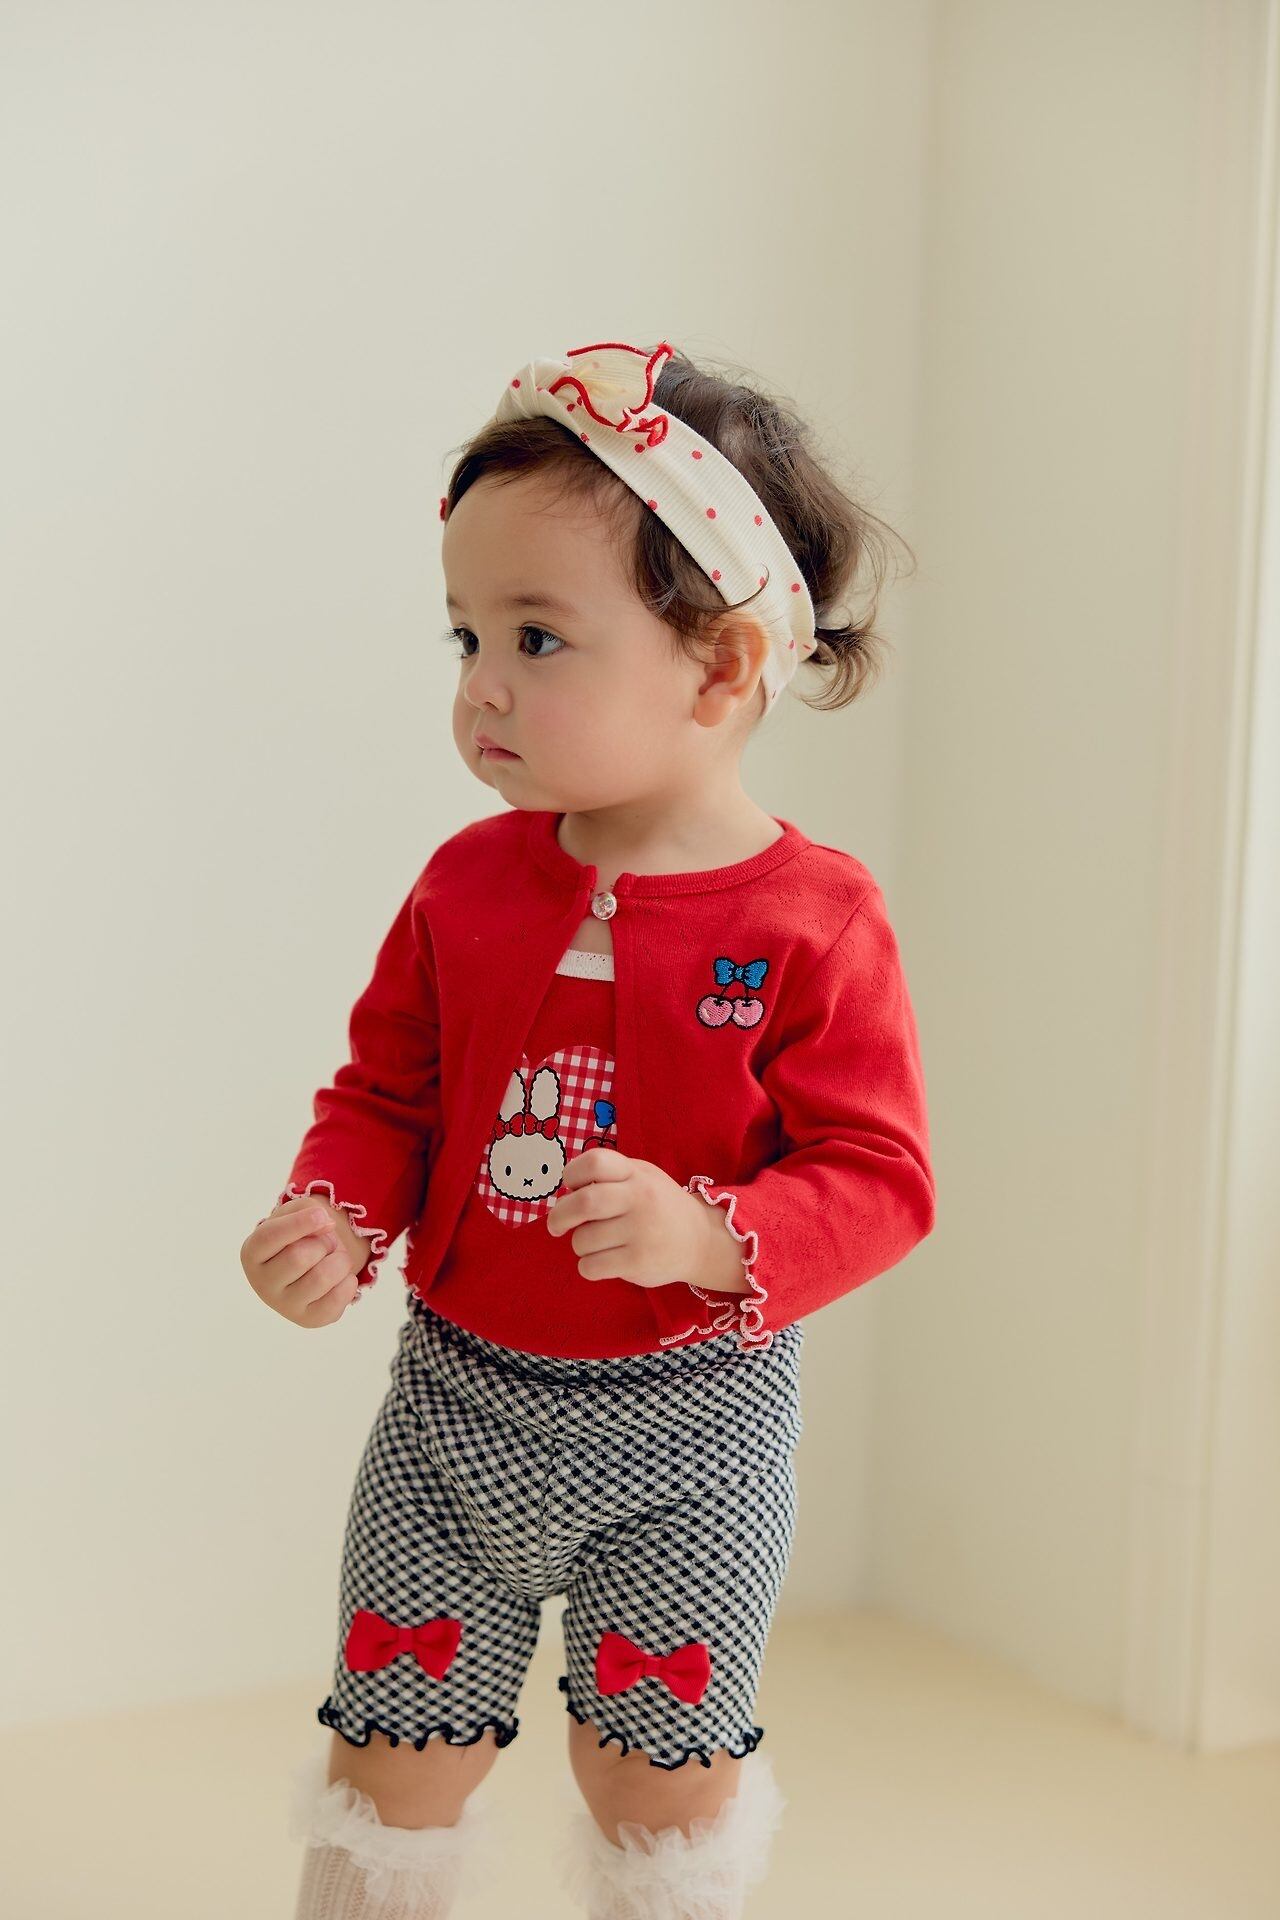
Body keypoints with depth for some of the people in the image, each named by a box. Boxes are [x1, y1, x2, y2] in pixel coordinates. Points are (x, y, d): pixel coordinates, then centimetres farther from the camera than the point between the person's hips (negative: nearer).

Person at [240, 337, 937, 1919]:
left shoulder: (814, 922, -15)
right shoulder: (469, 885, -3)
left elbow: (878, 1180, -14)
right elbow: (387, 1092, 6)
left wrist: (710, 1237, -30)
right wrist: (332, 1214, -13)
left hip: (687, 1429, -3)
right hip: (457, 1400, 3)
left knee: (658, 1769, 14)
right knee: (394, 1753, 12)